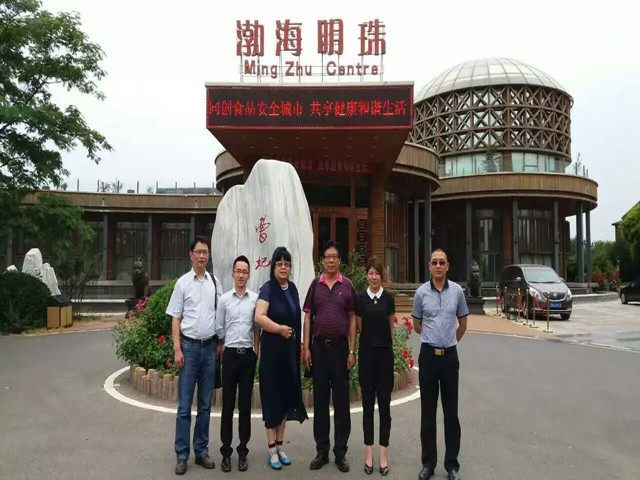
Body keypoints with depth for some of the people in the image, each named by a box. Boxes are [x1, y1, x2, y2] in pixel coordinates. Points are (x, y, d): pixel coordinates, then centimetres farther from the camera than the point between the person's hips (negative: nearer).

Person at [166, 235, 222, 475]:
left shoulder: (215, 282, 6)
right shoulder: (183, 282, -2)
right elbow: (175, 318, -2)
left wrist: (220, 344, 5)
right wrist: (177, 349, -8)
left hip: (210, 346, 3)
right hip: (189, 346, -3)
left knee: (205, 404, 11)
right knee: (185, 405, 3)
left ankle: (201, 450, 23)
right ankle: (181, 454, 13)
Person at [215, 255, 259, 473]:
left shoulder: (255, 298, 1)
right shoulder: (224, 299, 1)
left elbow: (257, 327, 8)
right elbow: (219, 329, 6)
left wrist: (256, 349, 9)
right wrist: (222, 350, 8)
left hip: (248, 355, 0)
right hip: (230, 354, 0)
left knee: (245, 404, 7)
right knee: (228, 404, 5)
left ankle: (243, 451, 19)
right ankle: (226, 451, 16)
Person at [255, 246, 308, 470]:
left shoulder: (293, 288, 9)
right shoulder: (268, 288, -10)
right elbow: (259, 316, -22)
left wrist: (299, 346, 13)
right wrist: (280, 328, -21)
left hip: (290, 348, 6)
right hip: (272, 347, -6)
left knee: (286, 394, 12)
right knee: (272, 395, 2)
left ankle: (280, 445, 25)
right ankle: (271, 449, 14)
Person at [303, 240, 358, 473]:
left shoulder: (347, 286, 1)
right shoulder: (315, 285, 4)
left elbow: (352, 318, 1)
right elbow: (308, 316, 5)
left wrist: (352, 350, -3)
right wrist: (306, 348, -1)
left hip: (340, 346, -1)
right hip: (318, 346, 1)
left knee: (341, 400, 6)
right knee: (320, 399, 9)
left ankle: (340, 452, 19)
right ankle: (321, 451, 22)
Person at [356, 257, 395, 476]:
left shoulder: (388, 298, 0)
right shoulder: (361, 298, 0)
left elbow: (391, 327, 12)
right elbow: (359, 327, 9)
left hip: (385, 353, 0)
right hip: (366, 353, 0)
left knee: (384, 403, 5)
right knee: (368, 403, 7)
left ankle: (383, 453, 15)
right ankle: (368, 452, 17)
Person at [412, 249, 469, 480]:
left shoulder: (457, 290, 0)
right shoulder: (421, 292, -1)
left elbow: (462, 324, 12)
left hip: (450, 356, 0)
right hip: (428, 355, 0)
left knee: (451, 411, 8)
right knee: (428, 411, 8)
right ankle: (428, 461, 20)